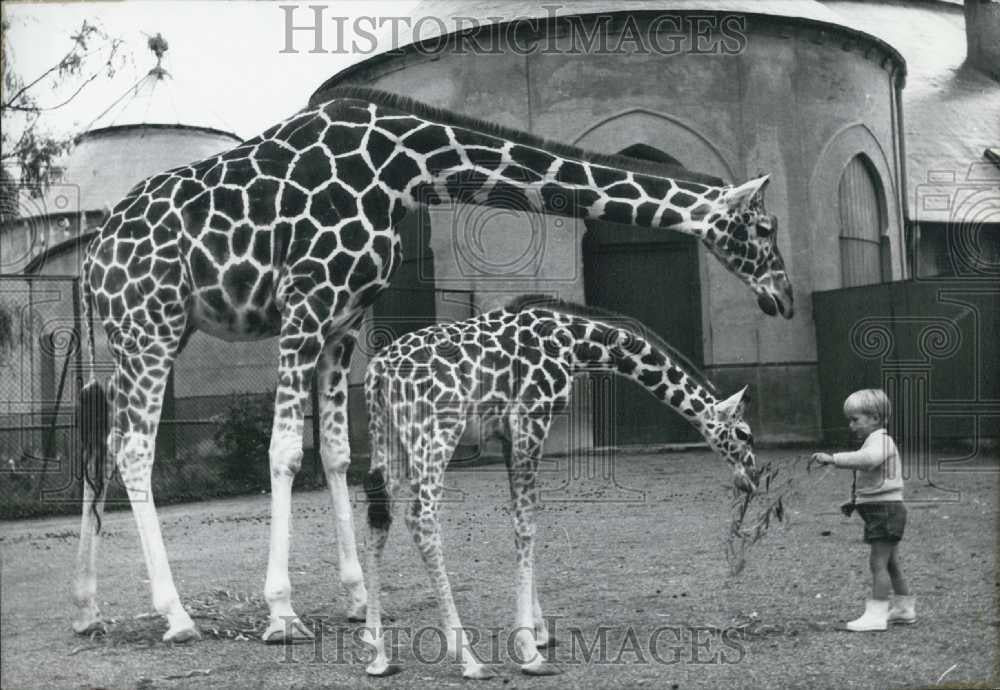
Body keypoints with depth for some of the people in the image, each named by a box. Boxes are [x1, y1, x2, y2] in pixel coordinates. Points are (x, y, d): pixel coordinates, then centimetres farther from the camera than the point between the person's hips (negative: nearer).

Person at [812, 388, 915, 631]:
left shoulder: (880, 441, -14)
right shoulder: (875, 443, 20)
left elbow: (868, 458, -38)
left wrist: (833, 459, -42)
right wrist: (855, 502, 15)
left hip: (885, 509, -11)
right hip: (881, 510, 11)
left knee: (878, 563, -9)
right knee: (889, 563, 19)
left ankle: (876, 614, -8)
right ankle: (904, 607, 29)